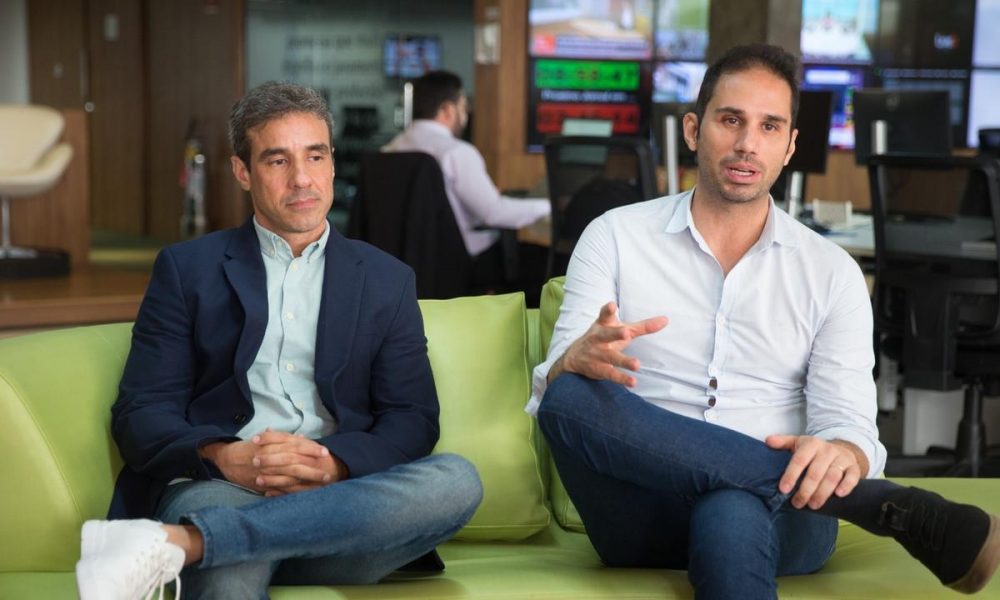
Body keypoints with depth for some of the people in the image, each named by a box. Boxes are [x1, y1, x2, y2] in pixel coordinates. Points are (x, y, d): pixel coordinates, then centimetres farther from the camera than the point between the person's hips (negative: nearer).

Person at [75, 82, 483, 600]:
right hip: (217, 487, -5)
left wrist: (334, 464, -13)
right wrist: (225, 457, -15)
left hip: (337, 496, 6)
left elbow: (413, 419, 10)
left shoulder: (387, 281, 19)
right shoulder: (187, 268, 15)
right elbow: (141, 412, 7)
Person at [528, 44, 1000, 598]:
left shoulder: (832, 272, 10)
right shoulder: (615, 236, 9)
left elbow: (849, 425, 1)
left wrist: (841, 456, -25)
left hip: (776, 513, -4)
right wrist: (578, 360, -25)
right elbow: (550, 394, 0)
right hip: (647, 516, 5)